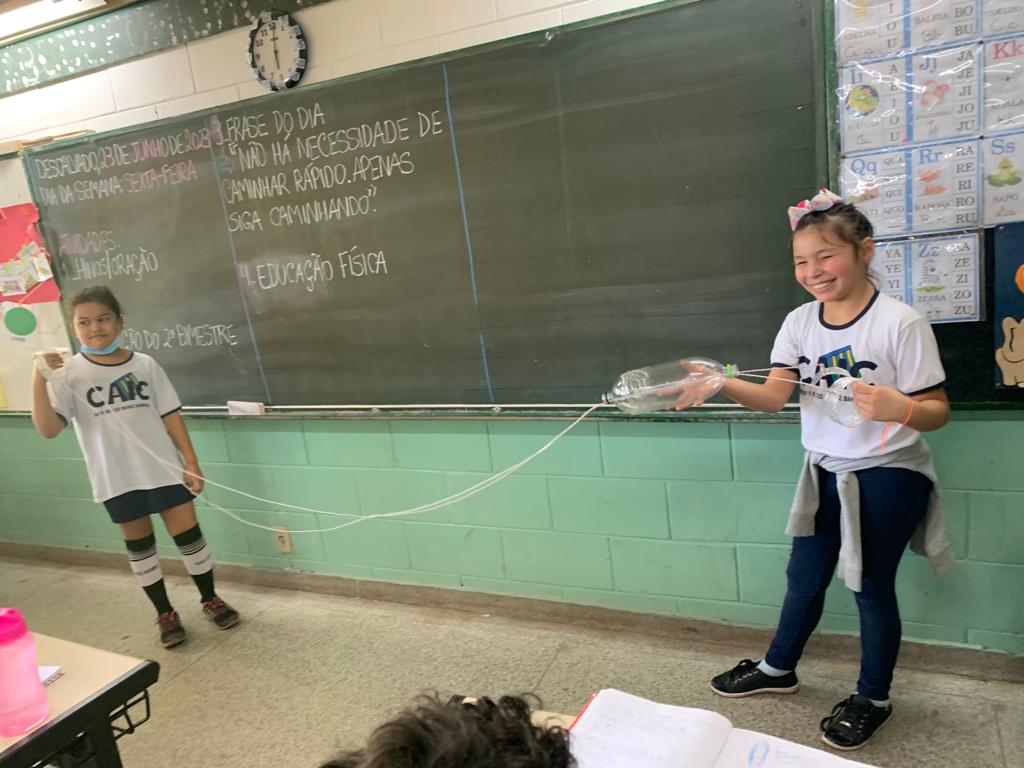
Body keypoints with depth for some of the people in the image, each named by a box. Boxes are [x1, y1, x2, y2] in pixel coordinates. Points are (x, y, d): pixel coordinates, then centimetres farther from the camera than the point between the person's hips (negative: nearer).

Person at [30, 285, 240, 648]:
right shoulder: (69, 374, -5)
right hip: (117, 479, 0)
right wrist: (38, 380, -25)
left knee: (189, 535, 6)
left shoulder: (144, 364, -2)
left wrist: (191, 462, -2)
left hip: (164, 470, 0)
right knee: (139, 545, 13)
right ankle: (165, 614, 28)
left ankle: (211, 600, 26)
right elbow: (48, 429, -14)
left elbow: (171, 415, 1)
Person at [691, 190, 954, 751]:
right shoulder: (800, 322, -3)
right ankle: (777, 668, 41)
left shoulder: (900, 323, -18)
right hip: (824, 473, 5)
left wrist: (899, 408, -39)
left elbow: (937, 410, -16)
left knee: (872, 586, 10)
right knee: (804, 578, 18)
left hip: (888, 477, -5)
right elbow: (774, 396, -12)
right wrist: (723, 384, -31)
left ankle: (872, 699, 34)